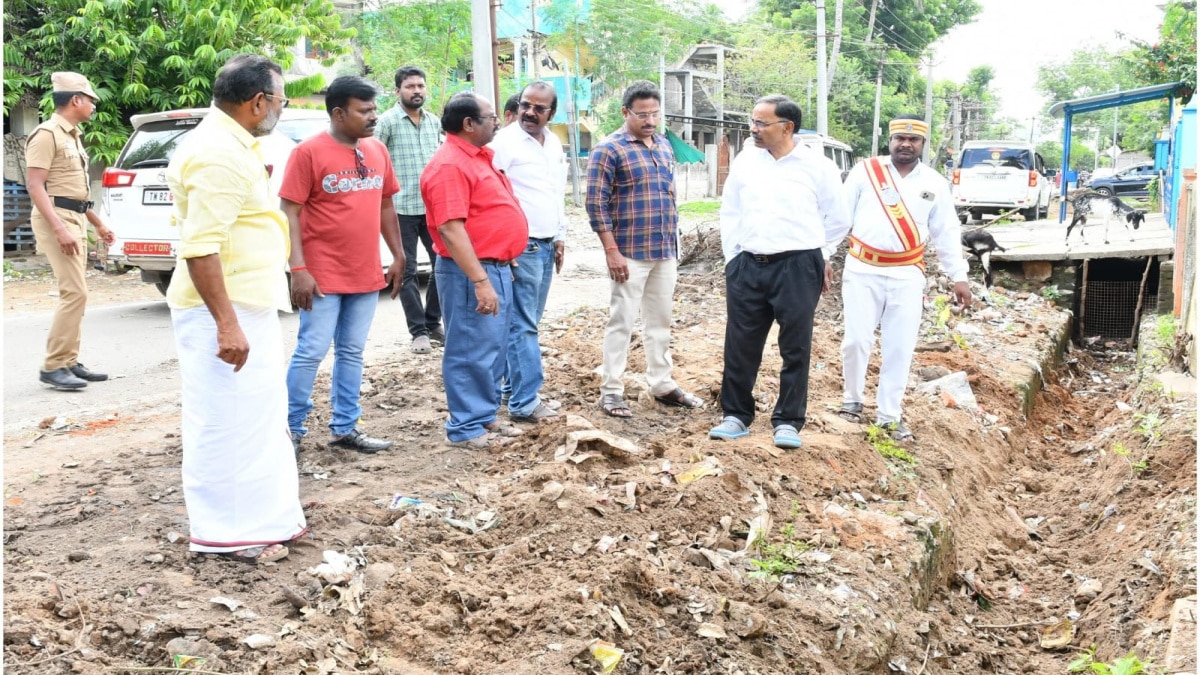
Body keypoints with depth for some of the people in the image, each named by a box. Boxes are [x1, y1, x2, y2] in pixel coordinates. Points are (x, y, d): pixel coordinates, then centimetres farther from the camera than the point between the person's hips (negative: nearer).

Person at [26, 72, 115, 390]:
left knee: (74, 293, 9)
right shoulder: (47, 134, -11)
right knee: (74, 293, -15)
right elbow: (35, 186, -18)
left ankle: (69, 362, 14)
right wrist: (60, 229, -27)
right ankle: (53, 366, -10)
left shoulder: (73, 136, 19)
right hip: (56, 219, -10)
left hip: (76, 220, 10)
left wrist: (98, 223, 26)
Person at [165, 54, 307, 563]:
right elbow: (200, 247, -26)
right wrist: (226, 324, -28)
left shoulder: (229, 145, 13)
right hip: (225, 313, -11)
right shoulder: (219, 156, -20)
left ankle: (264, 517, 28)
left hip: (247, 308, 11)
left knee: (257, 419, 17)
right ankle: (227, 532, 9)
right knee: (228, 424, -1)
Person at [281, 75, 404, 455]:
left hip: (366, 274, 6)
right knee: (312, 352, -1)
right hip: (323, 275, -6)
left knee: (352, 352, 12)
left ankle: (344, 428, 21)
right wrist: (299, 269, -17)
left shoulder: (377, 150, 8)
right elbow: (290, 212, -11)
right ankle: (291, 428, 13)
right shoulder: (309, 152, -10)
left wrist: (397, 256, 15)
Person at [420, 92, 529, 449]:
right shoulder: (450, 165, -18)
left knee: (495, 350, 16)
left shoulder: (478, 156, 14)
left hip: (496, 268, 10)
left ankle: (486, 416, 27)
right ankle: (466, 428, 7)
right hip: (471, 273, -10)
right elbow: (450, 229, -24)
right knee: (472, 352, -3)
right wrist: (480, 281, -26)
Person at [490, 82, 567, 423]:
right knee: (523, 326, -6)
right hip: (520, 246, -8)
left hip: (547, 246, 8)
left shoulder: (554, 144, 14)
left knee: (527, 322, 12)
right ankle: (525, 403, -2)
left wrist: (560, 237, 19)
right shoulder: (506, 141, -10)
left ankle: (513, 385, 22)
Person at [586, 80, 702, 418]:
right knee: (621, 321, 0)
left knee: (661, 320, 13)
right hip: (630, 253, -6)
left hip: (665, 251, 7)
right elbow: (596, 203, -12)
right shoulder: (609, 149, -9)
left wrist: (673, 239, 15)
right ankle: (611, 390, 8)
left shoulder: (664, 145, 12)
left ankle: (662, 385, 24)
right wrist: (612, 251, -16)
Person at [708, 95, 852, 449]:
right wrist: (733, 258, 9)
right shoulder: (744, 161, 7)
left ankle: (788, 421, 16)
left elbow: (838, 220, 8)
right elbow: (729, 214, 14)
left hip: (797, 269, -3)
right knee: (740, 347, 6)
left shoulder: (818, 166, -2)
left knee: (795, 349, 4)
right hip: (747, 267, 3)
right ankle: (736, 416, 20)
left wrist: (816, 257, 11)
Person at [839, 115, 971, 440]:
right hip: (862, 270, -2)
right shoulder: (865, 171, -1)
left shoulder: (935, 183, 6)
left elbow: (946, 232, 10)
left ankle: (888, 414, 14)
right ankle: (852, 399, 22)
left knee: (900, 348, 3)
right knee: (857, 340, -2)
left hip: (907, 275, 2)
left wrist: (958, 276, 8)